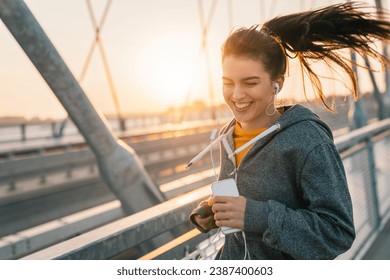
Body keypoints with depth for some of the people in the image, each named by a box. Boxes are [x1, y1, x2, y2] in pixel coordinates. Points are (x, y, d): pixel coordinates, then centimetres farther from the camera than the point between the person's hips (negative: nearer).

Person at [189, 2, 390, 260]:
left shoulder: (308, 142, -22)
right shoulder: (228, 135, -4)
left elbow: (339, 231, -22)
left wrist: (258, 216, -31)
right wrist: (209, 212, -9)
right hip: (231, 257, 5)